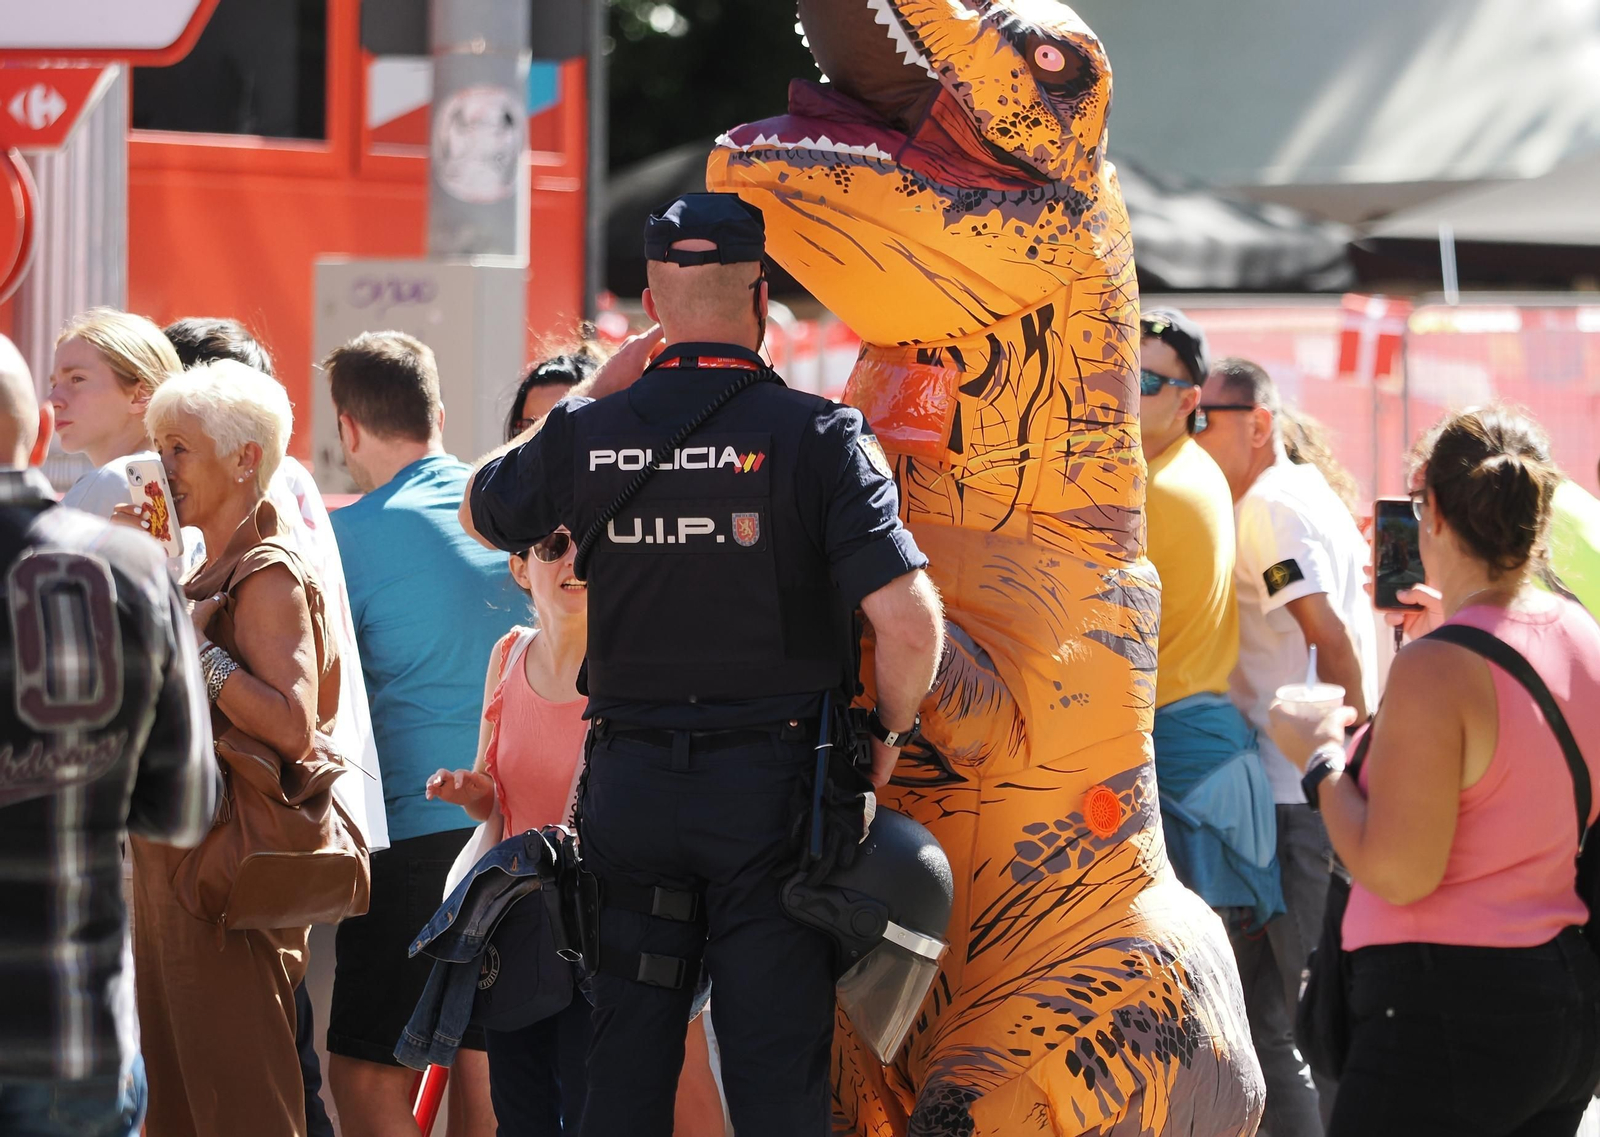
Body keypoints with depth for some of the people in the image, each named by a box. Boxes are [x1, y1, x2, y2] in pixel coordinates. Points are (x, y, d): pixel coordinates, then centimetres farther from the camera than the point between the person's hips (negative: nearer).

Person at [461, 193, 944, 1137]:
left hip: (630, 781, 3)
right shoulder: (817, 435, -10)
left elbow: (481, 513, 21)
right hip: (776, 784, -3)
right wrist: (888, 735, 0)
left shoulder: (589, 432, -1)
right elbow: (909, 620, -18)